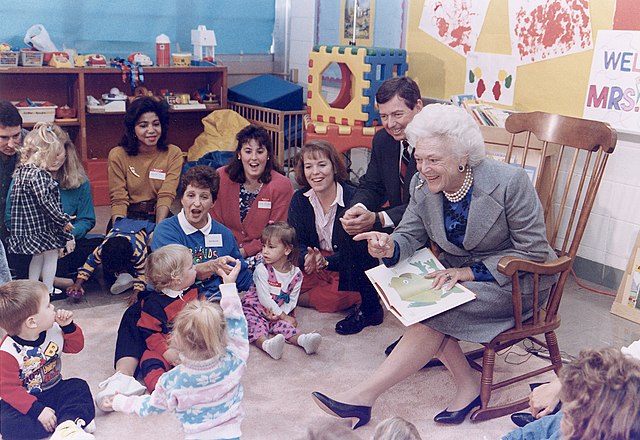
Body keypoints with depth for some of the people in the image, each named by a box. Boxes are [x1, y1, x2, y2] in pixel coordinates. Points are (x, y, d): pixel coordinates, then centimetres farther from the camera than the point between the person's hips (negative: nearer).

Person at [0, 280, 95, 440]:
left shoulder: (54, 330, -8)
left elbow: (75, 347, 9)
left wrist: (68, 326, -12)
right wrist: (37, 410, -31)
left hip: (53, 389, 5)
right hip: (25, 399, -5)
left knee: (79, 387, -15)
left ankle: (67, 426, -34)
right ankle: (70, 421, -28)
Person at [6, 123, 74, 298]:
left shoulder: (21, 171, 7)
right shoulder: (38, 174, -23)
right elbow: (46, 202, -25)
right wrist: (63, 220, -16)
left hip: (29, 228, 9)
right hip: (44, 227, -9)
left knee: (37, 256, 21)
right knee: (51, 256, 6)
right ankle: (48, 291, 15)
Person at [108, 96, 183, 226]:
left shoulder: (173, 154, -1)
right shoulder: (117, 155, -1)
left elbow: (166, 196, -9)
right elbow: (118, 200, -7)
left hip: (159, 218, 0)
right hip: (128, 217, 0)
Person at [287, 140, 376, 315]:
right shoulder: (300, 199, 0)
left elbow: (357, 251, -17)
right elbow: (296, 241, -3)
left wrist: (326, 261, -32)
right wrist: (307, 258, -26)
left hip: (349, 269, -3)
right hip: (314, 265, 4)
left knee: (336, 297, -32)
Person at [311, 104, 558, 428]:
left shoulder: (509, 182, -20)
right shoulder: (422, 186, -5)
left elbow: (533, 252, -15)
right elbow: (411, 235, 1)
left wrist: (470, 272, -24)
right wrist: (390, 247, -26)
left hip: (514, 280, -6)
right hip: (460, 272, 6)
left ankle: (364, 395, -21)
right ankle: (467, 383, -10)